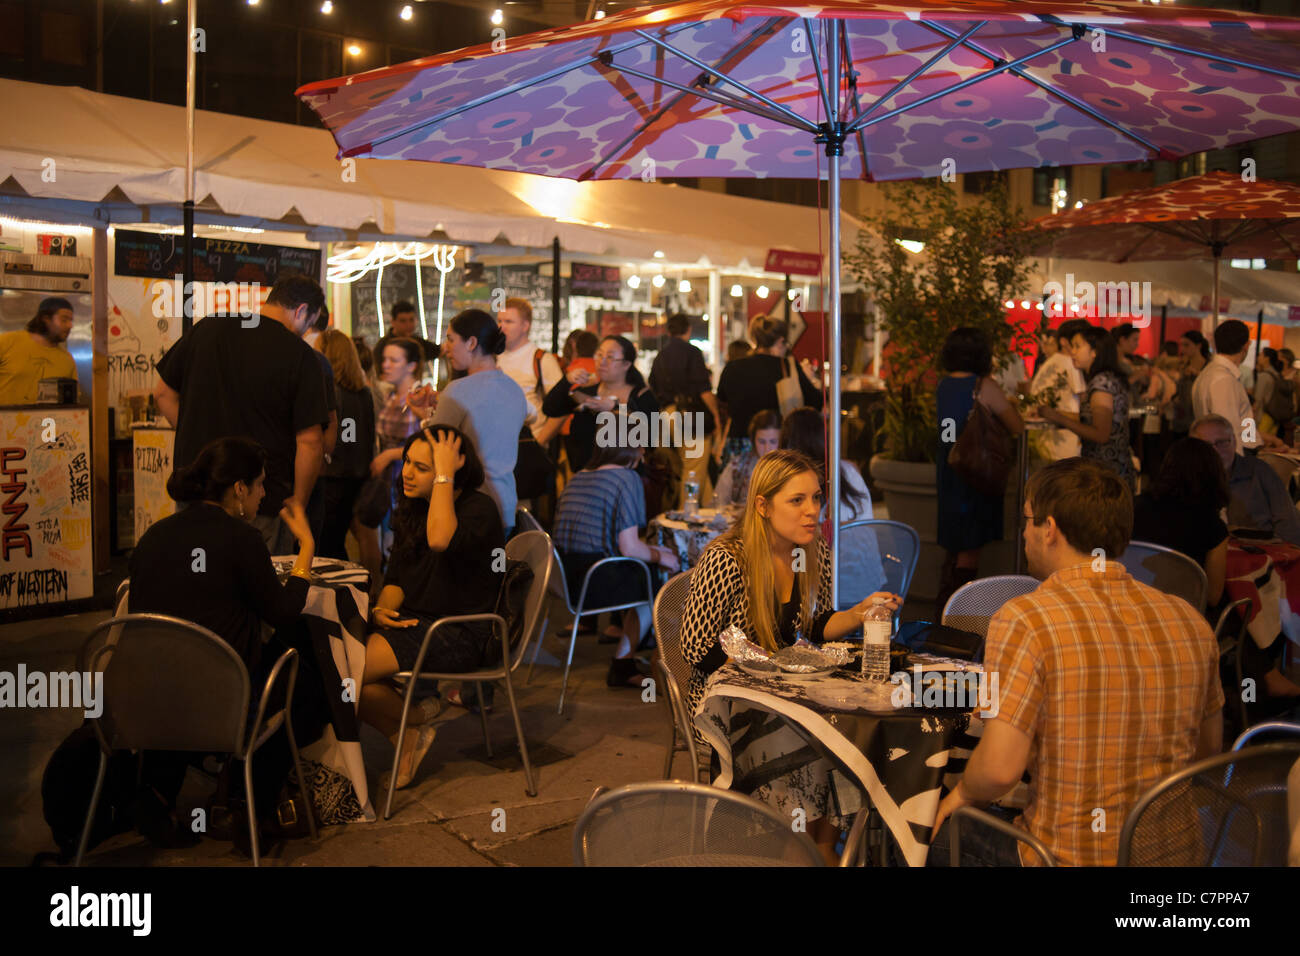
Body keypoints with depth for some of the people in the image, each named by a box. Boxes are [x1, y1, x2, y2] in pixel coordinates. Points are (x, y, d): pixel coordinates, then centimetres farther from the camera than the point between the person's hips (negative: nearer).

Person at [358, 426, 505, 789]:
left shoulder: (481, 509, -11)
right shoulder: (410, 509, 13)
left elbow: (441, 540, -33)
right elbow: (396, 577, 17)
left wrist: (445, 474, -25)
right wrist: (383, 609, -4)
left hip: (462, 635, -8)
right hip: (413, 622, 8)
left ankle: (417, 718, 7)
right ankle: (405, 735, 2)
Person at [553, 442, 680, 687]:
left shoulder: (577, 477, 14)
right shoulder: (627, 478, -9)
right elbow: (629, 548, -14)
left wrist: (650, 549, 27)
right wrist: (659, 556, 6)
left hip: (564, 579, 8)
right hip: (596, 582, -8)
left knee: (638, 574, 24)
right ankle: (622, 664, 17)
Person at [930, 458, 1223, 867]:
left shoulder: (1024, 620, -21)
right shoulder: (1189, 619, -3)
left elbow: (999, 767, -24)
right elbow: (1209, 748, 10)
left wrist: (964, 794, -3)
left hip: (1067, 857, -6)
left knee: (940, 833, 19)